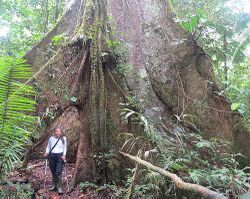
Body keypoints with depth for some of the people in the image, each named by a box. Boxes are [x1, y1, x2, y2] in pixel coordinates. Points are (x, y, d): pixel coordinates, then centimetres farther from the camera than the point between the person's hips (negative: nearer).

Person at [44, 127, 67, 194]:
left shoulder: (63, 138, 4)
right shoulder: (51, 138, 8)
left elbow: (65, 148, 5)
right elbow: (48, 146, 17)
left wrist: (64, 155, -6)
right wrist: (47, 152, 1)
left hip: (60, 156, -3)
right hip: (52, 155, 3)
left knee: (58, 172, -12)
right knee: (53, 171, 10)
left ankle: (59, 187, -5)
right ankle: (54, 185, 26)